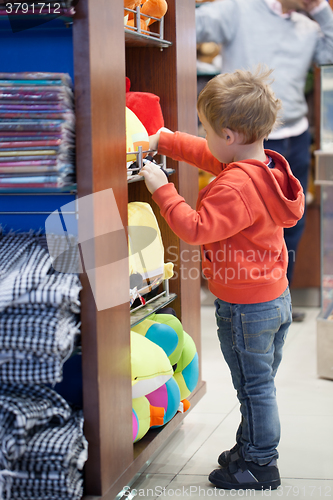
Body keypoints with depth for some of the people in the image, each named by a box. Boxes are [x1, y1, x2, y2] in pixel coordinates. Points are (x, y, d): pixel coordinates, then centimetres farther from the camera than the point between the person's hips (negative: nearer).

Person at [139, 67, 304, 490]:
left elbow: (196, 229, -29)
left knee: (254, 386, 4)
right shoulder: (265, 165, 3)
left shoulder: (234, 186, -28)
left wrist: (162, 190, -21)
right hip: (275, 297, 10)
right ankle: (249, 449, 36)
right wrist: (164, 142, 20)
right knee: (261, 383, 20)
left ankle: (261, 467, 18)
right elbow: (208, 156, 16)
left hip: (245, 307, -10)